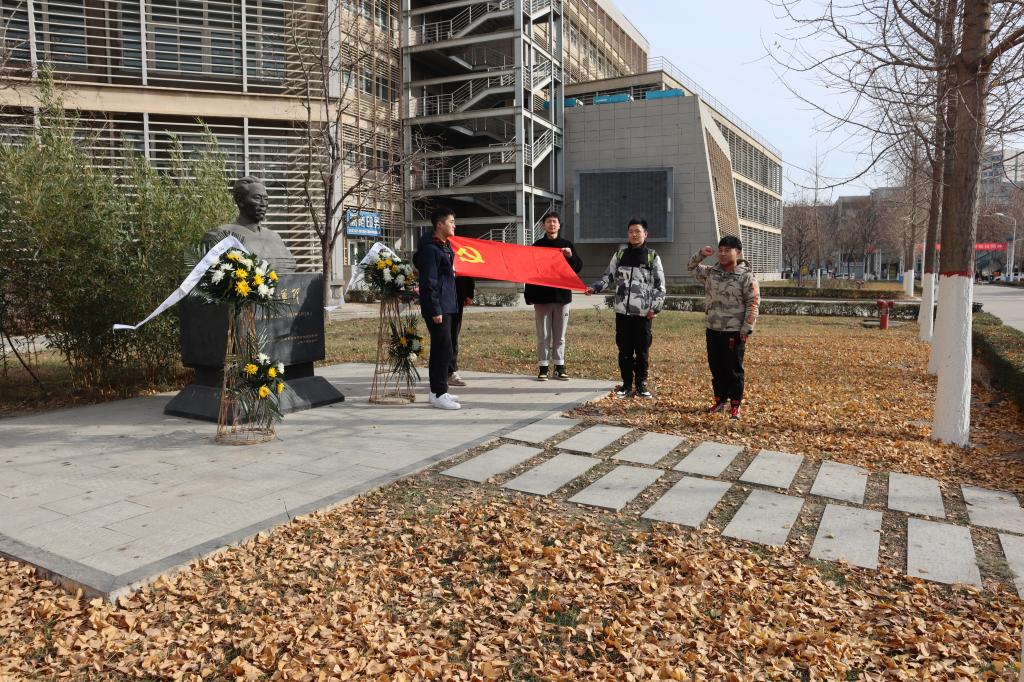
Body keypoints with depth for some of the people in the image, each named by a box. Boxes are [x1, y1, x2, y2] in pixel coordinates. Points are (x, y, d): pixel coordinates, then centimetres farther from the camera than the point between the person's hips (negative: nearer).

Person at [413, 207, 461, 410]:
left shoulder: (445, 247, 17)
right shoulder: (430, 249, -14)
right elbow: (429, 282, -19)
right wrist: (435, 310, -22)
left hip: (446, 305, 10)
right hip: (438, 308, -10)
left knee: (439, 348, 14)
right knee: (444, 349, -10)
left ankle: (437, 390, 21)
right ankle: (439, 394, -5)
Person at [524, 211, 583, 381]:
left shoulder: (567, 245, 7)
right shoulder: (537, 246, 4)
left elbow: (578, 267, 4)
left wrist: (571, 256, -17)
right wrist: (529, 296, -3)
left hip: (562, 296, 1)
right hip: (542, 297, -1)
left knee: (560, 335, 6)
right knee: (543, 335, 2)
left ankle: (560, 367, 13)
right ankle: (543, 367, 9)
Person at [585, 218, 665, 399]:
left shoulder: (652, 256, 2)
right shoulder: (620, 255, 8)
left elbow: (660, 285, 2)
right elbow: (608, 277, 8)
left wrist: (655, 307, -6)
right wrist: (594, 288, -9)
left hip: (643, 312, -2)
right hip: (622, 311, 2)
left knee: (642, 350, 4)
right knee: (624, 350, 5)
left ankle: (641, 384, 17)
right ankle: (627, 384, 15)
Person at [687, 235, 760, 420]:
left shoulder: (747, 276, -9)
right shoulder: (711, 272, 7)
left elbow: (753, 304, -10)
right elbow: (691, 268, 22)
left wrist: (746, 329, -14)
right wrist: (700, 254, 3)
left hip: (734, 332, -5)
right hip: (712, 330, 5)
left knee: (734, 369, 3)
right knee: (716, 368, 13)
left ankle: (735, 405, 13)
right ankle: (720, 400, 27)